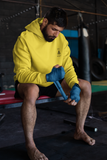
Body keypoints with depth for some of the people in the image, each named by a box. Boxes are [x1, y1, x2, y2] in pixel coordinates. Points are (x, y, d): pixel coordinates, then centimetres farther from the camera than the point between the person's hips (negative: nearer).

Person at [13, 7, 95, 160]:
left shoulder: (61, 39, -2)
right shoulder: (25, 38, -19)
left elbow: (68, 68, -2)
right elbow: (21, 74, -24)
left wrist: (75, 86, -23)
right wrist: (47, 77, -38)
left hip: (52, 83, 6)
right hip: (28, 83, -5)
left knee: (86, 86, -7)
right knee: (31, 91, -41)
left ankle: (79, 131, 6)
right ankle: (30, 145, -26)